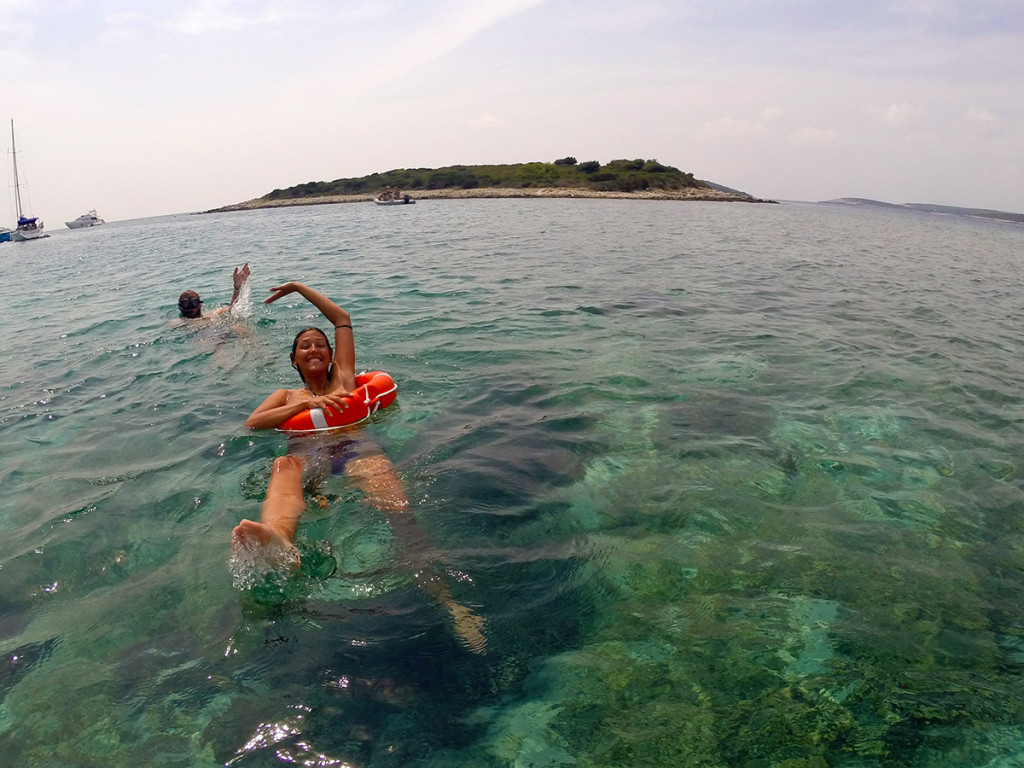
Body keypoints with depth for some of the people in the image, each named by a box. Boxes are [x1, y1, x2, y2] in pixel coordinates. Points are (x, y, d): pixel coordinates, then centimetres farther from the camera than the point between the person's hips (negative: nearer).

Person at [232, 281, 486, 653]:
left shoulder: (343, 378, 34)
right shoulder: (287, 395, 37)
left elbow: (343, 318, 38)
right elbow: (251, 423, 17)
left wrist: (298, 286, 48)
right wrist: (305, 403, 6)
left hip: (354, 449, 0)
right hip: (306, 456, 1)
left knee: (393, 503, -36)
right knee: (283, 467, -41)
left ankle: (447, 601, -56)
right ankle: (279, 540, -77)